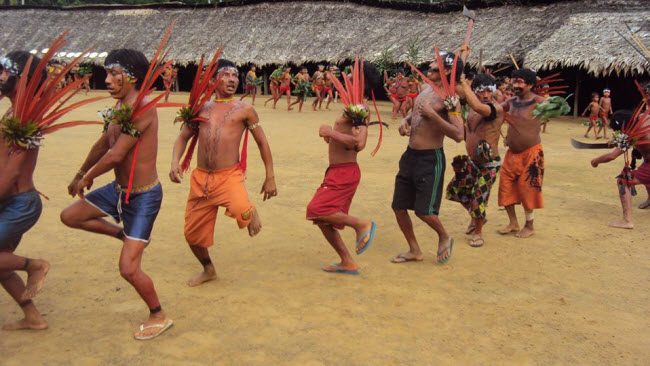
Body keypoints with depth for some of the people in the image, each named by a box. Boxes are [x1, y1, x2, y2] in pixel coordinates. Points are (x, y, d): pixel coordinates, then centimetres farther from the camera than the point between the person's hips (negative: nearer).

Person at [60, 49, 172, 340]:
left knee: (128, 269, -7)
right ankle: (124, 235, 34)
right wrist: (79, 174, 31)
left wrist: (87, 178, -8)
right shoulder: (120, 106, 4)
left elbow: (115, 155, -26)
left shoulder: (142, 108, -25)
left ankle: (159, 317, 17)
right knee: (70, 216, 20)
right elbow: (103, 144, 19)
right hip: (119, 189, 9)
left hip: (143, 196, -9)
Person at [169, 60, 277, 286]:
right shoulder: (201, 109, 12)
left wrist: (270, 178, 4)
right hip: (201, 178, 4)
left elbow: (262, 143, 7)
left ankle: (251, 213, 6)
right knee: (192, 233, 10)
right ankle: (208, 270, 39)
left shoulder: (244, 110, 4)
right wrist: (175, 163, -5)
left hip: (230, 176, -4)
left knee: (241, 212, -34)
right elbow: (183, 137, 14)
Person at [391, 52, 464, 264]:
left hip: (430, 159, -8)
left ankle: (444, 238, 26)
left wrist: (432, 115, -27)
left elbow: (458, 135, -23)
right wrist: (405, 121, 5)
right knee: (399, 207, 10)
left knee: (423, 211, -6)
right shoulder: (425, 88, 10)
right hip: (410, 155, 8)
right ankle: (414, 250, 27)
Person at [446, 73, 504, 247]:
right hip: (472, 162, 8)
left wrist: (463, 82, -37)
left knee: (479, 199, -3)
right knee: (455, 189, 18)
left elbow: (477, 107, -43)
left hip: (488, 165, -8)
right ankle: (475, 217, 42)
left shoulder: (496, 108, -24)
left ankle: (477, 232, 23)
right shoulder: (473, 107, -2)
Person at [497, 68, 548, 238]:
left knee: (527, 189, 2)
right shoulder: (512, 102, 6)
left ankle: (530, 226, 21)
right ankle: (513, 223, 25)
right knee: (505, 187, 8)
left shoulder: (538, 102, -12)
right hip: (512, 153, 6)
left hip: (531, 153, -6)